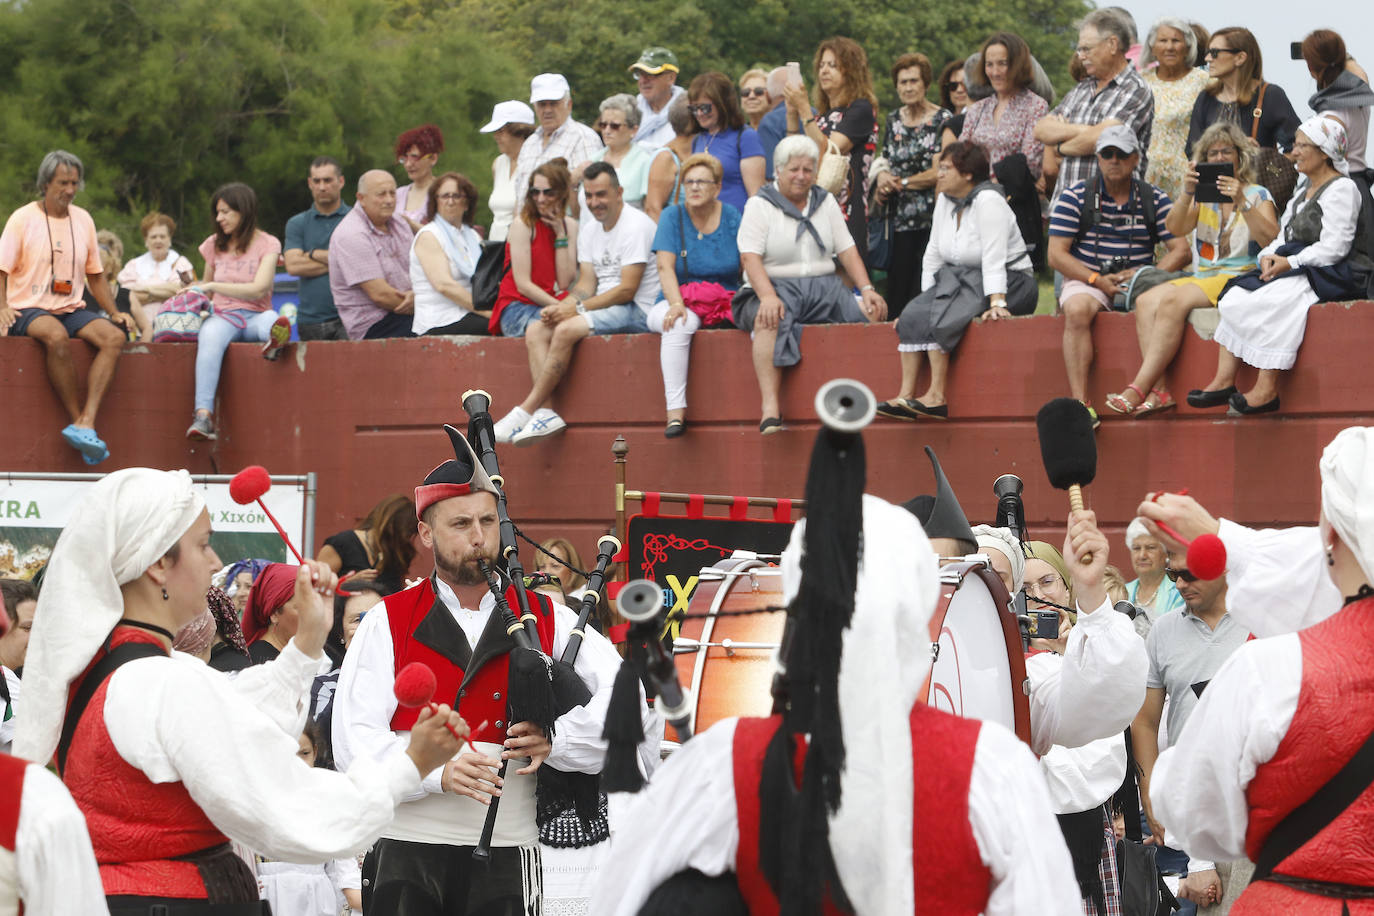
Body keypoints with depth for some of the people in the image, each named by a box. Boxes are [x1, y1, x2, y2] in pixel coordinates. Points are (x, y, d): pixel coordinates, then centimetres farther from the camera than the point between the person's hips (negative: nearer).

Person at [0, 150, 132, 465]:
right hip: (29, 310, -5)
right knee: (57, 337, -38)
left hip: (71, 310, 5)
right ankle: (79, 421, -28)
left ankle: (86, 422, -35)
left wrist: (114, 313, 9)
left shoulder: (83, 220, 14)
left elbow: (95, 274, 21)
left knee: (114, 336, -24)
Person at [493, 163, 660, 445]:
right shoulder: (589, 232, 16)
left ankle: (525, 411, -24)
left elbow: (627, 290, -17)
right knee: (535, 330, -10)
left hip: (636, 312, -9)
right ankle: (545, 412, -25)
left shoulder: (636, 226, -12)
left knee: (566, 330, -29)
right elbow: (586, 284, 11)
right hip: (604, 306, 9)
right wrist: (561, 307, -11)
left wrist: (577, 308, -19)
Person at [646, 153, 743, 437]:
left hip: (727, 301, 1)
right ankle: (675, 410, -39)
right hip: (682, 301, -1)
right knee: (680, 323, -37)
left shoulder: (731, 217, 8)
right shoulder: (673, 216, 5)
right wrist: (676, 304, -24)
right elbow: (665, 267, -6)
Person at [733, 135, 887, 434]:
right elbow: (750, 257, -9)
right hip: (776, 287, -4)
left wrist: (867, 289, -3)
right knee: (768, 319, -38)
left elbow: (847, 250, 14)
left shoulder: (826, 202, 17)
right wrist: (768, 297, -26)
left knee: (874, 312, -20)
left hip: (824, 286, 4)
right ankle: (770, 408, -44)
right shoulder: (759, 205, 3)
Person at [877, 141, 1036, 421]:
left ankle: (936, 398, -28)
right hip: (960, 280, 8)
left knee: (940, 319, -28)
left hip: (1009, 284, -8)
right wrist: (927, 298, 5)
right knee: (915, 315, -15)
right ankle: (905, 397, -23)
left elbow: (994, 257, -25)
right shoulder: (945, 201, 9)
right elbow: (934, 255, 13)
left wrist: (996, 303, -33)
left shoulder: (988, 199, -16)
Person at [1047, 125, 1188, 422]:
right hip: (1086, 280, -1)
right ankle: (1079, 400, -39)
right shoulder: (1075, 197, 4)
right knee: (1077, 311, -36)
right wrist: (1097, 280, -15)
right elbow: (1056, 255, -2)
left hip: (1140, 283, 1)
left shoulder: (1154, 200, 9)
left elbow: (1181, 250, 3)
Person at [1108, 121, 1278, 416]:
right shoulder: (1202, 195, 19)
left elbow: (1270, 239, -10)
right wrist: (1187, 194, -16)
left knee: (1172, 300, -29)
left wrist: (1242, 203, -21)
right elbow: (1176, 228, 2)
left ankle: (1138, 389, -31)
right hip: (1201, 278, 5)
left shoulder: (1258, 195, 7)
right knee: (1146, 301, -22)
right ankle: (1158, 389, -32)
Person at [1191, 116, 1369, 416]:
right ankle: (1224, 380, -20)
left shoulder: (1342, 189, -7)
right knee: (1235, 296, -12)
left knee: (1270, 303, -33)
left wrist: (1290, 263, -19)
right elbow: (1286, 236, 20)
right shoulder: (1304, 187, 22)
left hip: (1331, 275, -9)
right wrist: (1269, 256, -3)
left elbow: (1333, 248, -17)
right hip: (1294, 267, 9)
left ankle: (1266, 391, -33)